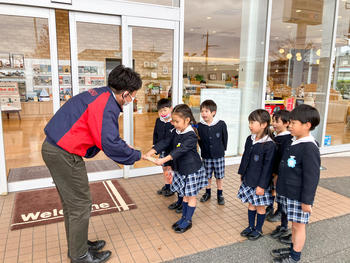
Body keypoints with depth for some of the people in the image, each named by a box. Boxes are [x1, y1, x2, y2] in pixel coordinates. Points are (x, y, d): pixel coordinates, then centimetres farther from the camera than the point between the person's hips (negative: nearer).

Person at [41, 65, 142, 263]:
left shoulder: (100, 94, 10)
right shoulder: (106, 106, -21)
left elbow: (104, 135, 16)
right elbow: (110, 143, -25)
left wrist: (122, 146, 12)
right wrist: (136, 155, -11)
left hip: (53, 148, 10)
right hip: (65, 154, -10)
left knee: (72, 203, 21)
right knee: (81, 205, 4)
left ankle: (78, 245, 38)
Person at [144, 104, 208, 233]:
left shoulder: (191, 135, -23)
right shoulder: (175, 132, 2)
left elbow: (180, 150, -33)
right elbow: (164, 143, -5)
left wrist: (164, 160, -42)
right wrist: (150, 153, -17)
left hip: (192, 170, -7)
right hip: (180, 169, 8)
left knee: (191, 195, 7)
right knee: (185, 194, 19)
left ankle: (188, 221, 20)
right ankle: (184, 217, 32)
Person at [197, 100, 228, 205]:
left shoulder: (221, 124, -13)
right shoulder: (199, 126, -9)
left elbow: (225, 138, -1)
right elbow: (199, 140, 4)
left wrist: (222, 149, 3)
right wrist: (204, 150, 4)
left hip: (219, 155, -1)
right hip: (206, 156, 2)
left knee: (219, 176, 10)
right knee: (207, 176, 14)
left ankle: (220, 194, 28)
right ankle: (207, 192, 33)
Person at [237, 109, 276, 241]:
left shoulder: (269, 144, -21)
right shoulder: (250, 139, 2)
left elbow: (267, 167, -19)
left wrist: (262, 185, -18)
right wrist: (242, 173, 16)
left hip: (260, 182, -6)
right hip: (248, 180, 7)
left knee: (260, 206, 11)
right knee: (251, 204, 19)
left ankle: (258, 229, 30)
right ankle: (251, 226, 37)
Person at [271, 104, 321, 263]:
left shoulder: (309, 148, -22)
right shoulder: (293, 143, 6)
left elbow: (312, 177, -20)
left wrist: (307, 200, -17)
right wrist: (280, 186, 22)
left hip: (299, 197, -8)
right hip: (288, 193, 8)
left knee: (299, 225, 8)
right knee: (294, 223, 21)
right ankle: (292, 248, 37)